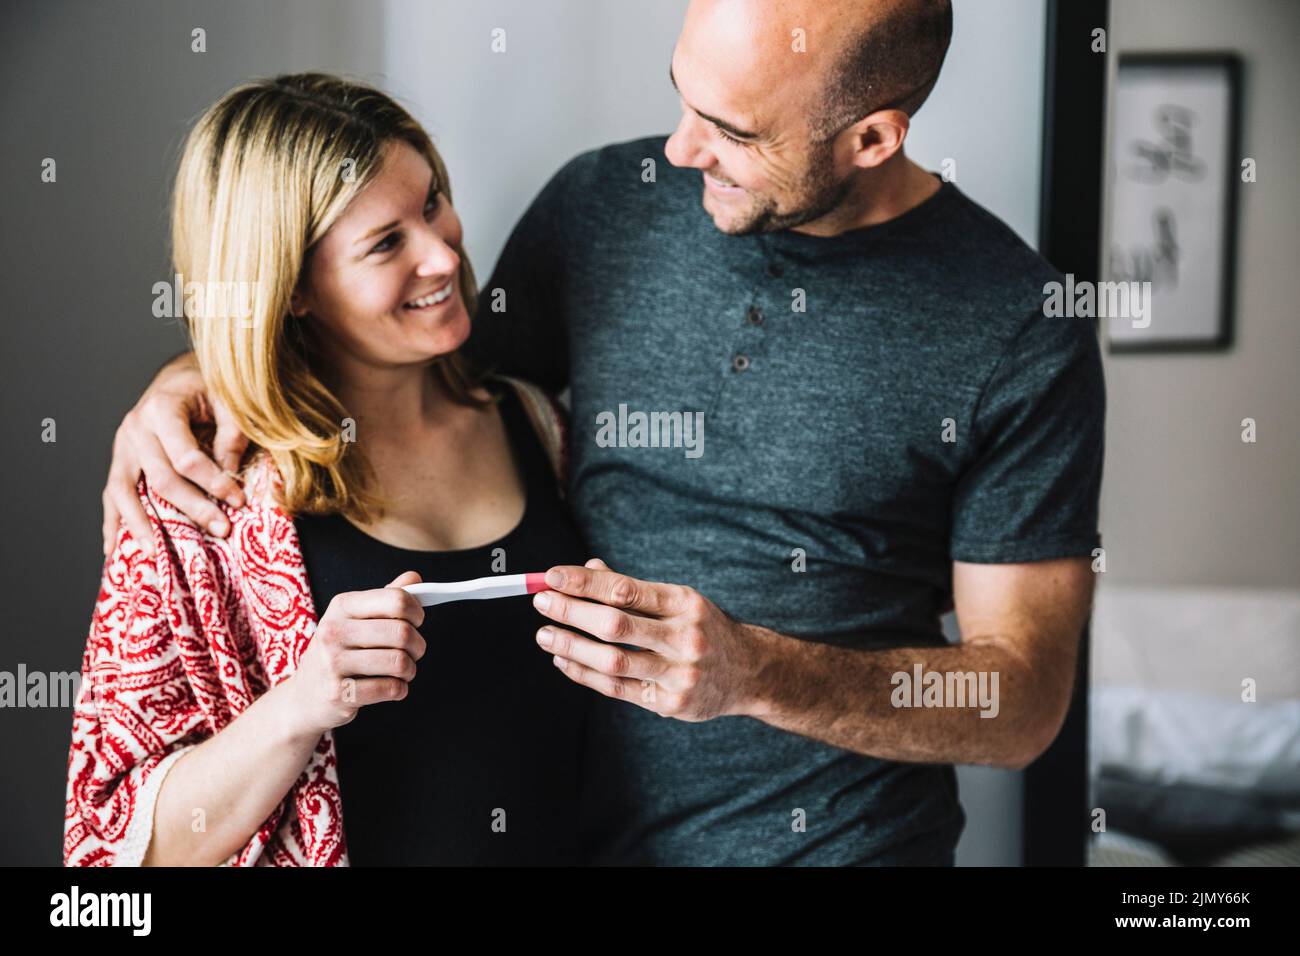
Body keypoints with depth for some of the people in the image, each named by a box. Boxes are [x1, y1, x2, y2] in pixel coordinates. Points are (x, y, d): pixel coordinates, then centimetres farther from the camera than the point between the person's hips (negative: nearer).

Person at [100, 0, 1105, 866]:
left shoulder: (1022, 333, -14)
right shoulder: (601, 204, -4)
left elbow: (1025, 701, -12)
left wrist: (756, 676, -27)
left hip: (849, 838, -3)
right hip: (577, 824, 4)